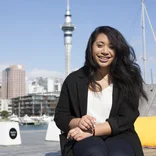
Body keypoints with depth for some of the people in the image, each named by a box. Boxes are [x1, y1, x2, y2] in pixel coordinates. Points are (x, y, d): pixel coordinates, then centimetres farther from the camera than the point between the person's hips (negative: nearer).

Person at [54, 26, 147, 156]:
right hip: (83, 139, 1)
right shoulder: (74, 80, 7)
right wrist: (78, 122, -14)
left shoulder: (127, 79, 3)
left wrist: (92, 130, -17)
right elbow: (60, 116, 10)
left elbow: (126, 119, -5)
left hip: (118, 136, 0)